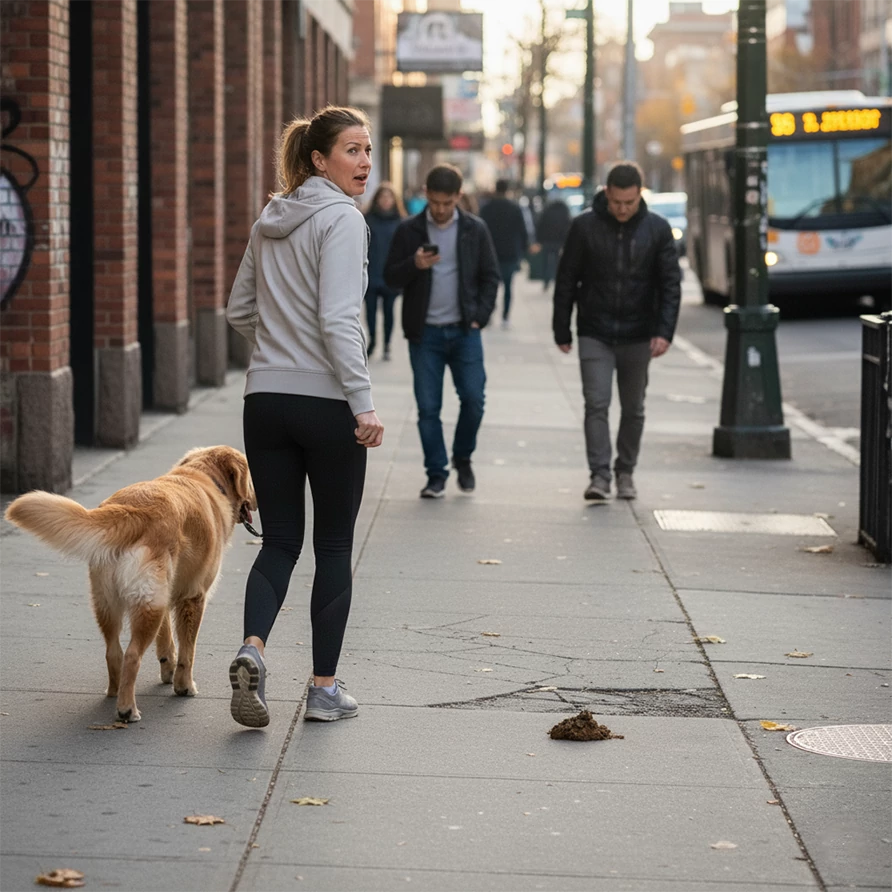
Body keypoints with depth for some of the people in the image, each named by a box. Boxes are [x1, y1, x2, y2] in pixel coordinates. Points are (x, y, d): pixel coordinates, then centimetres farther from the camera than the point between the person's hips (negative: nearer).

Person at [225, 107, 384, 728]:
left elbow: (239, 313, 18)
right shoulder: (342, 219, -11)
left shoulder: (269, 222, 12)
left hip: (266, 399, 6)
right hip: (327, 402, -6)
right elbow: (338, 319, -20)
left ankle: (254, 648, -15)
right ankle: (325, 688, 11)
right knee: (334, 546, 7)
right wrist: (363, 402, -20)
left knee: (280, 540, 9)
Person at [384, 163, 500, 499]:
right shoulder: (409, 230, 1)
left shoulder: (475, 229, 3)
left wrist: (479, 316, -3)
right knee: (428, 407, 0)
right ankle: (436, 474, 10)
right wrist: (414, 265, -18)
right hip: (425, 332, 0)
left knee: (473, 398, -6)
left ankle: (463, 458, 19)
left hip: (464, 331, 0)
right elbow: (391, 277, 2)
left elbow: (490, 276, 8)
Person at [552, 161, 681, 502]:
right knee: (596, 404, -10)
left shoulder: (657, 229, -2)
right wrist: (562, 330, 1)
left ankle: (626, 473, 24)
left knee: (633, 409, 11)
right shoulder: (585, 226, -4)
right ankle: (599, 475, -9)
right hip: (595, 334, -1)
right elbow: (566, 281, 2)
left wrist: (664, 331, -12)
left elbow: (670, 283, -1)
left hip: (637, 337, 1)